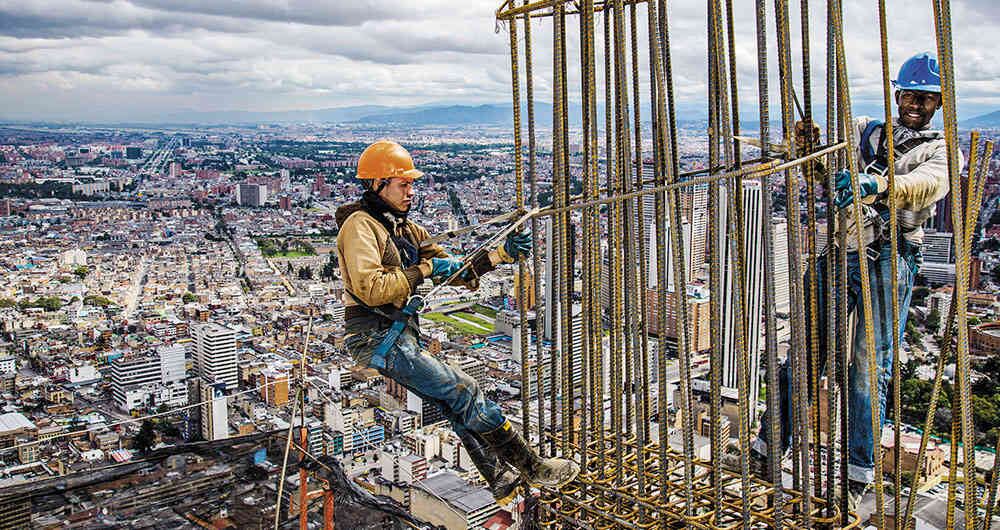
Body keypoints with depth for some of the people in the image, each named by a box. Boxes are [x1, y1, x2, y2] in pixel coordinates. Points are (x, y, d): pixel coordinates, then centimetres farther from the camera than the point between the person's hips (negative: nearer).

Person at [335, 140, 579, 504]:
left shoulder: (405, 228, 17)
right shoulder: (360, 225, -10)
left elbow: (457, 271, 16)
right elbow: (371, 289, -23)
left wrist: (503, 253, 4)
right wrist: (425, 269, -17)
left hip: (401, 335, 9)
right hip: (376, 339, -9)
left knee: (458, 403, -1)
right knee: (464, 391, -12)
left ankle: (502, 482, 3)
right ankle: (532, 468, -5)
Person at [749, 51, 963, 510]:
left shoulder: (941, 151, 9)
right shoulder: (864, 131, 18)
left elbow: (927, 186, -14)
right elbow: (824, 174, 13)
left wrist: (873, 184, -35)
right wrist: (808, 148, -10)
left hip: (889, 261, -2)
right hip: (838, 252, 2)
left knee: (870, 369, -2)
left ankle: (858, 475, 8)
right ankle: (766, 451, 12)